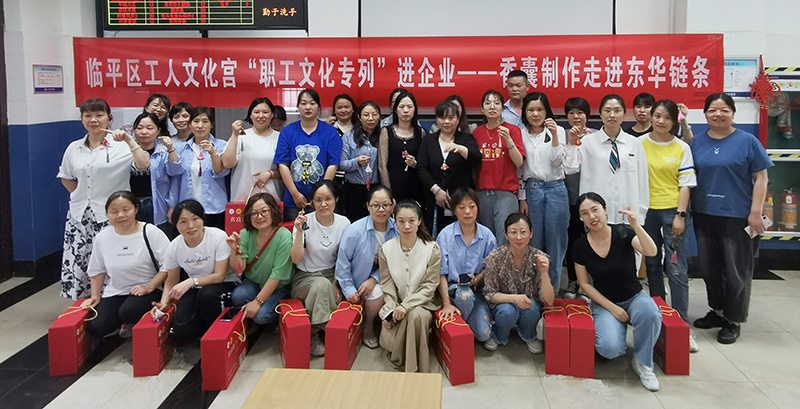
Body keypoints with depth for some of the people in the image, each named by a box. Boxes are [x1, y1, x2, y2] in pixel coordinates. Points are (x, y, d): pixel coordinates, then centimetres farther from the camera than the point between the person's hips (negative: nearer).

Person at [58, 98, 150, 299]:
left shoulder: (120, 146, -4)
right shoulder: (74, 148, 10)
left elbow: (144, 165, -20)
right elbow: (66, 178, 24)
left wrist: (129, 140, -24)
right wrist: (80, 195, 11)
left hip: (109, 216, -4)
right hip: (79, 216, 4)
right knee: (75, 267, 3)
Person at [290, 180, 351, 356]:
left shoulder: (344, 223, -2)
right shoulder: (304, 222, -9)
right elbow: (296, 259, -16)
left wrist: (336, 284, -6)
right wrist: (299, 232, -27)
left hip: (331, 276, 3)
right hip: (304, 278, -3)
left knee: (327, 287, -30)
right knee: (322, 284, -34)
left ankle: (317, 333, -7)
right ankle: (315, 335, -19)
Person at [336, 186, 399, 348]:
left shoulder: (397, 230, -7)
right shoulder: (354, 231, -15)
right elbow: (343, 263, -7)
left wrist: (374, 279, -17)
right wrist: (349, 290, -10)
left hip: (382, 279, 3)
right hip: (358, 281, -3)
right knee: (378, 293, -29)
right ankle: (368, 327, 1)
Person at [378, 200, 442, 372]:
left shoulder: (432, 249, -7)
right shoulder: (386, 249, 0)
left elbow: (430, 286, -9)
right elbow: (387, 285, 2)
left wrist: (406, 305, -21)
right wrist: (391, 311, -13)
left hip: (422, 303, -1)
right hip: (396, 305, 2)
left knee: (416, 315, -37)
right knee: (388, 342, -24)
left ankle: (416, 369, -20)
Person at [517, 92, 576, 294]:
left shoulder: (558, 131, 3)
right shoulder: (521, 134, 7)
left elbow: (558, 162, -5)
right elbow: (519, 168, 8)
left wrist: (554, 135, -14)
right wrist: (522, 198, 4)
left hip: (555, 189, -1)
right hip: (532, 191, 1)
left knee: (555, 242, 2)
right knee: (534, 242, 4)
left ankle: (553, 291, 13)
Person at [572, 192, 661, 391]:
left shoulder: (623, 233, -12)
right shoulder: (581, 245, -9)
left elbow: (651, 252, -29)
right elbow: (584, 283, -2)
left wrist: (636, 225, -46)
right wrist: (611, 308, -10)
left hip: (634, 297, 0)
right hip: (604, 302, 0)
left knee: (651, 314, -36)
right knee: (610, 348, -28)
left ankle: (642, 363, -9)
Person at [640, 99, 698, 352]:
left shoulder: (682, 148, 2)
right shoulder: (640, 144, 3)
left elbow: (685, 184, -1)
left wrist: (680, 215, -8)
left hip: (673, 211, -2)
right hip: (646, 210, 2)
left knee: (677, 268, -6)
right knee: (652, 265, 11)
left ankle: (682, 323, -1)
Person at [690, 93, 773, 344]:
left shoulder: (747, 141, -5)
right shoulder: (697, 142, 5)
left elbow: (760, 178, -5)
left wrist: (755, 213, -11)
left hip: (737, 217, -4)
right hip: (704, 215, 4)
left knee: (736, 269, 4)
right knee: (709, 266, 14)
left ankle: (733, 320, 18)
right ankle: (717, 311, 32)